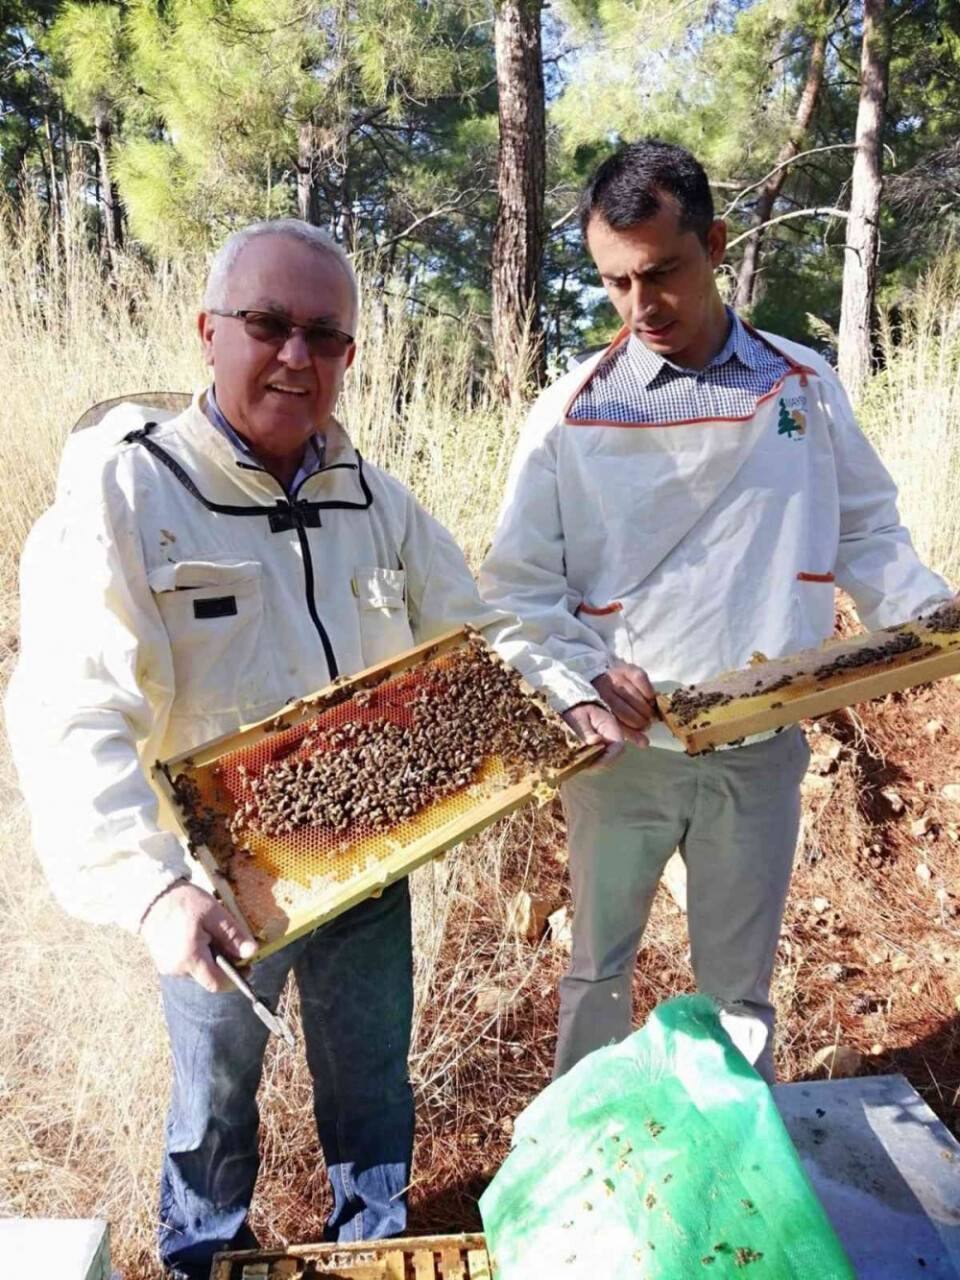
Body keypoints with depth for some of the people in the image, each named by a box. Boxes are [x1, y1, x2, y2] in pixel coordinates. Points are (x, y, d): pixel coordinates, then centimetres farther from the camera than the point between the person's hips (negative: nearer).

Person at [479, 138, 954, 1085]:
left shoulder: (804, 387, 2)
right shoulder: (570, 415, -5)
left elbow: (866, 533, 10)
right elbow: (517, 587, -4)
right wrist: (577, 679, -19)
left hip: (762, 749, 1)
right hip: (621, 748, -1)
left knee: (740, 985, 18)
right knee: (599, 968, 18)